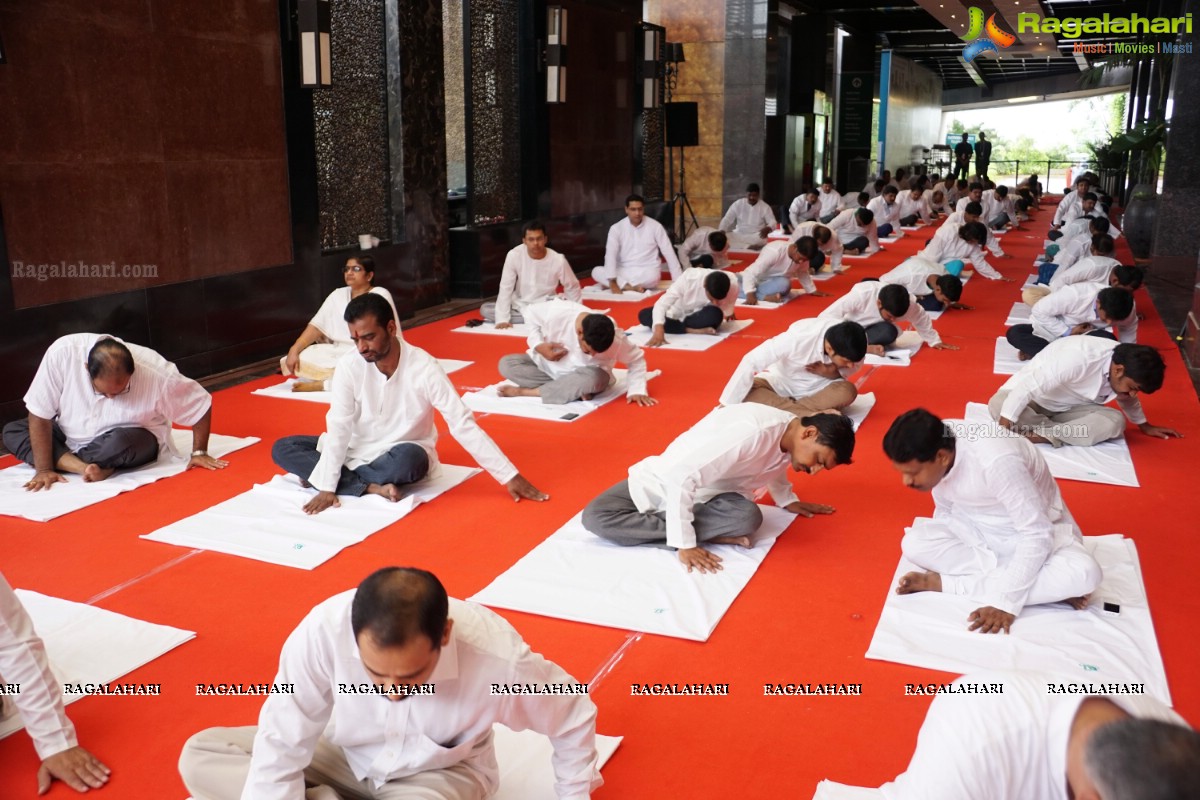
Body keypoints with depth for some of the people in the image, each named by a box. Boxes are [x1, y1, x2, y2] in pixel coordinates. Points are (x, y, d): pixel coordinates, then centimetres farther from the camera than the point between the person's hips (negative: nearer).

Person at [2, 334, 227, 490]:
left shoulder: (156, 372, -31)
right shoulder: (62, 353, -28)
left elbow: (201, 403, -16)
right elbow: (40, 416, -19)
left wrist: (199, 452, -13)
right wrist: (43, 469, -20)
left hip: (133, 441, -4)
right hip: (71, 436, 4)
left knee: (121, 443, -36)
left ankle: (63, 462, -8)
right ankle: (86, 467, -27)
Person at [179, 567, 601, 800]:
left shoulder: (498, 659, -35)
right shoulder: (324, 630, -34)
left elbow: (574, 716, -14)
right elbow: (281, 749, -23)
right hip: (346, 755, 3)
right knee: (200, 756, -12)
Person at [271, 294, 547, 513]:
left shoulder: (423, 368, -23)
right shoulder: (349, 366, -15)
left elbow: (463, 424, -23)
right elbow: (339, 428, -15)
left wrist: (510, 476, -26)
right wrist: (327, 487, -24)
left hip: (404, 455, -4)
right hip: (358, 451, 4)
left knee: (407, 459, -40)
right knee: (283, 449, -13)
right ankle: (372, 487, -24)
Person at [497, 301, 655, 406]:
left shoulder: (615, 339, -30)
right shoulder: (557, 314, -31)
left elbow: (636, 359, -12)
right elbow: (530, 313, -11)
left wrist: (637, 390, -24)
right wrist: (538, 346, -21)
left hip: (587, 375, -2)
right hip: (549, 365, 2)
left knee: (592, 379, -38)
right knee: (506, 364, -19)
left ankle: (525, 392, -22)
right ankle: (575, 390, -21)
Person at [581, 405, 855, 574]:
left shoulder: (790, 438, -6)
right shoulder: (750, 432, -35)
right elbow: (682, 478, -35)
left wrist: (788, 500, 23)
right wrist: (684, 544, -34)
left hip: (711, 494, 5)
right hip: (665, 481, -5)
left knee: (748, 517, -29)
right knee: (596, 517, -31)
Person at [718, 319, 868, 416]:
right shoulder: (798, 338, -35)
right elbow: (750, 362, -32)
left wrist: (831, 373, -27)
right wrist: (728, 404, -31)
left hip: (817, 389, 2)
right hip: (782, 383, -2)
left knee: (847, 391, -30)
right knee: (747, 392, -32)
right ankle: (813, 415, -34)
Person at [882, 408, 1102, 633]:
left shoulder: (995, 460, -36)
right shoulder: (935, 446, -16)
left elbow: (1037, 535, -32)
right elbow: (945, 510, 2)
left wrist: (1006, 602, -32)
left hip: (1038, 531, -5)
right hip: (977, 530, 5)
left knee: (1084, 573, -35)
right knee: (913, 544, -23)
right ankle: (1049, 587, -17)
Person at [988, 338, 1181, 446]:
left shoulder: (1124, 360, -13)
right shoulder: (1077, 358, -37)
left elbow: (1127, 399, 12)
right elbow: (1026, 388, -37)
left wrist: (1145, 426, 24)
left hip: (1069, 408, 6)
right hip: (1033, 398, -6)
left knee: (1115, 421, -22)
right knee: (998, 404, -39)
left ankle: (1044, 435, -26)